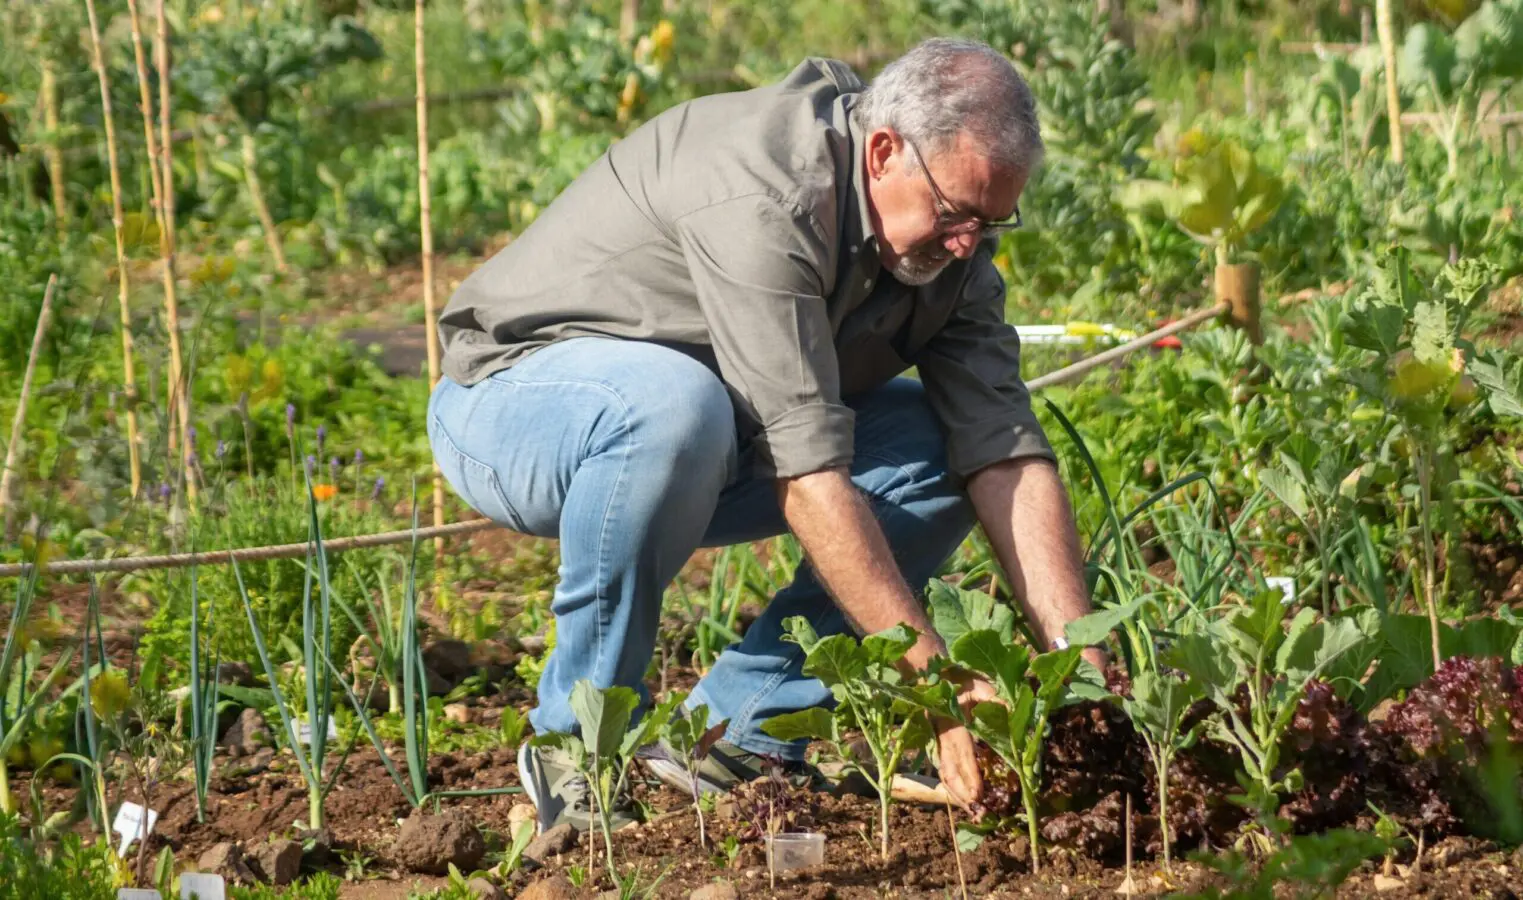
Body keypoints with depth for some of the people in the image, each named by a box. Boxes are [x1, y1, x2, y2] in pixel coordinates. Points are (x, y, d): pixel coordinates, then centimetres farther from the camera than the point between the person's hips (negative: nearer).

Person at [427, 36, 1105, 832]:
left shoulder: (945, 240, -8)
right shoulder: (766, 198, -33)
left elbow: (1008, 457, -12)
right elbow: (806, 472, -37)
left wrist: (1083, 672, -23)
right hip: (509, 403, -7)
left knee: (943, 449, -8)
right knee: (671, 402, -40)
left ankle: (738, 731, -4)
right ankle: (580, 744, -21)